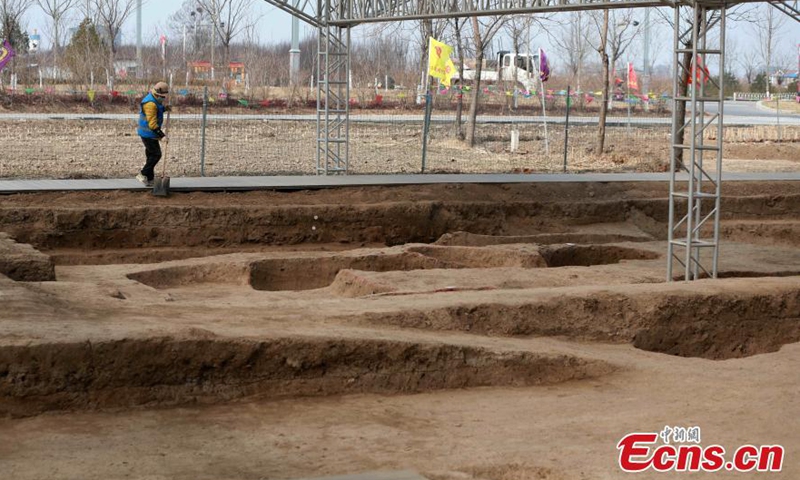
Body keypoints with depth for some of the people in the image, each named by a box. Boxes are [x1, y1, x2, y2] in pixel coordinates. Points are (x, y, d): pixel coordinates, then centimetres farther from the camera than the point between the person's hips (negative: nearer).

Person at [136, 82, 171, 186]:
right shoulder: (150, 104, -24)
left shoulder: (155, 100, 9)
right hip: (148, 134, -11)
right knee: (156, 155, -7)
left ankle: (150, 179, 19)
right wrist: (161, 134, -27)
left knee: (151, 155, 14)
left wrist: (165, 108, 4)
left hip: (147, 133, 11)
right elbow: (152, 122, -27)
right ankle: (143, 175, -3)